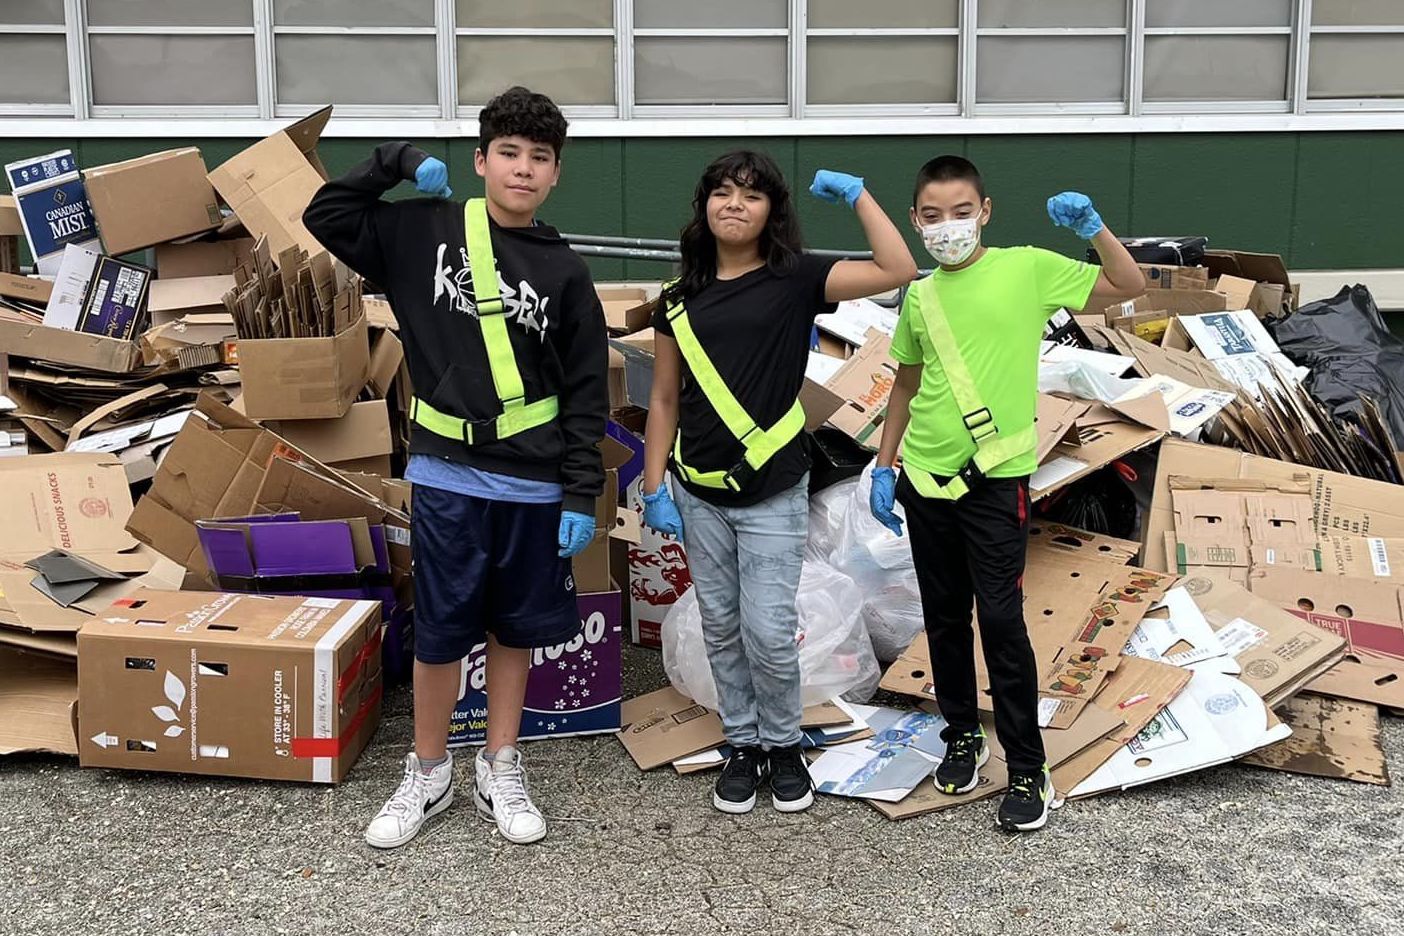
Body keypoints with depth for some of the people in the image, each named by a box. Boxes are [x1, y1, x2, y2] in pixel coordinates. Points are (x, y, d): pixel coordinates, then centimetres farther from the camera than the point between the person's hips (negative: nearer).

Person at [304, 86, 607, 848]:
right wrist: (396, 164, -1)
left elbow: (586, 393, 2)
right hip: (447, 475, -1)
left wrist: (583, 494, -3)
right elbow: (325, 219, 5)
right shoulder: (425, 231, 2)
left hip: (535, 485, 1)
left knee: (515, 628, 12)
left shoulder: (564, 273, 2)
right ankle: (428, 774, 25)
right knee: (441, 631, 6)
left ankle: (500, 769, 28)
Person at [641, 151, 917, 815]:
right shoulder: (681, 299, 6)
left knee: (769, 631, -4)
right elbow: (665, 400, 9)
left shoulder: (795, 280, -3)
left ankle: (783, 745, 20)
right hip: (700, 493, 3)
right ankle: (743, 745, 28)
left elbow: (897, 271, -13)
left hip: (774, 493, -3)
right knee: (722, 629, 11)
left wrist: (856, 194, -11)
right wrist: (654, 489, 4)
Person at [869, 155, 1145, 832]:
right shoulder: (921, 297, 6)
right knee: (944, 618, 13)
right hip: (924, 476, 4)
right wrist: (884, 469, 12)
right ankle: (962, 737, 31)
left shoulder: (1027, 269, -4)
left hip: (995, 477, -4)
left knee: (1000, 618, -5)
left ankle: (1027, 771, 7)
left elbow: (1129, 287, -2)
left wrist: (1091, 228, -16)